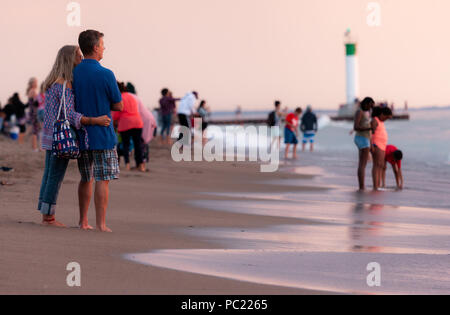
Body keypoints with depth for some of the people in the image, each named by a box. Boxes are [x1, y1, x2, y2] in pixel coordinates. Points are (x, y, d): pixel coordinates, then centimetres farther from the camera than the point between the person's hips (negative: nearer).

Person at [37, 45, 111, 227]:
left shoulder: (53, 82, 13)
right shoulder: (66, 85, -18)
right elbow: (69, 115, -24)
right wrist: (95, 121, -30)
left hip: (50, 136, 9)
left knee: (50, 175, 11)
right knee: (56, 177, -4)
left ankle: (46, 216, 15)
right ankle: (49, 217, 0)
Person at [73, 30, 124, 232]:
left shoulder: (73, 73, 3)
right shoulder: (106, 75, -13)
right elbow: (118, 105, -5)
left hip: (81, 135, 5)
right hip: (103, 135, -5)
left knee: (86, 179, 15)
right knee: (102, 180, -2)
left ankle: (83, 221, 18)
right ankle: (101, 224, -2)